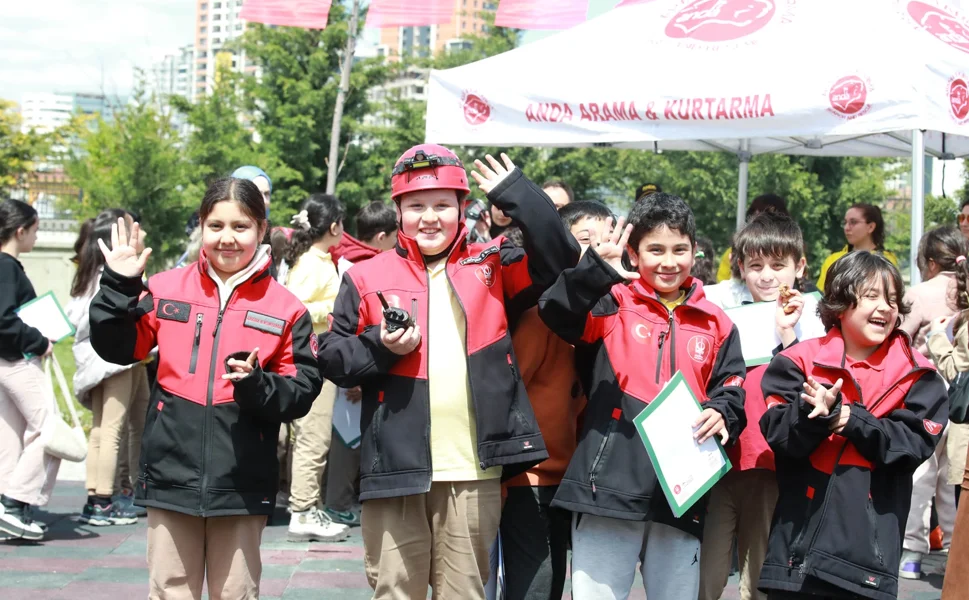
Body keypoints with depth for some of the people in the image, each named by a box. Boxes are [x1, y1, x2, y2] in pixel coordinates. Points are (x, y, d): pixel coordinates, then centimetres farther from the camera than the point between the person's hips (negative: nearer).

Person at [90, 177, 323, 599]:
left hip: (241, 480, -1)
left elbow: (302, 390, -1)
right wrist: (118, 286, -3)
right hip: (172, 471, 1)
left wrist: (258, 385, -19)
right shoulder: (166, 290, 4)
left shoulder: (285, 308, -1)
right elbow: (117, 348, 8)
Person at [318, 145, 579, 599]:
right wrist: (380, 347, -11)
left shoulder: (490, 268, 9)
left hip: (474, 470, 1)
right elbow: (332, 358, 7)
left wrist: (515, 195, -6)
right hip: (395, 465, 0)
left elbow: (559, 258, -4)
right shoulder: (367, 278, 6)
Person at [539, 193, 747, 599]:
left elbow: (732, 391, 13)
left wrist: (721, 413, -9)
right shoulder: (613, 304, 2)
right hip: (609, 488, -3)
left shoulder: (715, 324, 12)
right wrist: (598, 268, -31)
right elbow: (555, 310, -15)